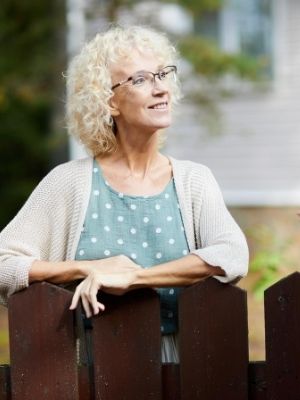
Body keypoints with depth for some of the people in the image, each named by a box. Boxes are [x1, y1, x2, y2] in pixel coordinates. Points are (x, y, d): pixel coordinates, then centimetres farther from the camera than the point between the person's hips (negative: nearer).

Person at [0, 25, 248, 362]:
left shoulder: (193, 181, 7)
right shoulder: (70, 182, 3)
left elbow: (233, 256, -12)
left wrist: (132, 276, -20)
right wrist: (88, 268, -12)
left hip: (174, 360, 1)